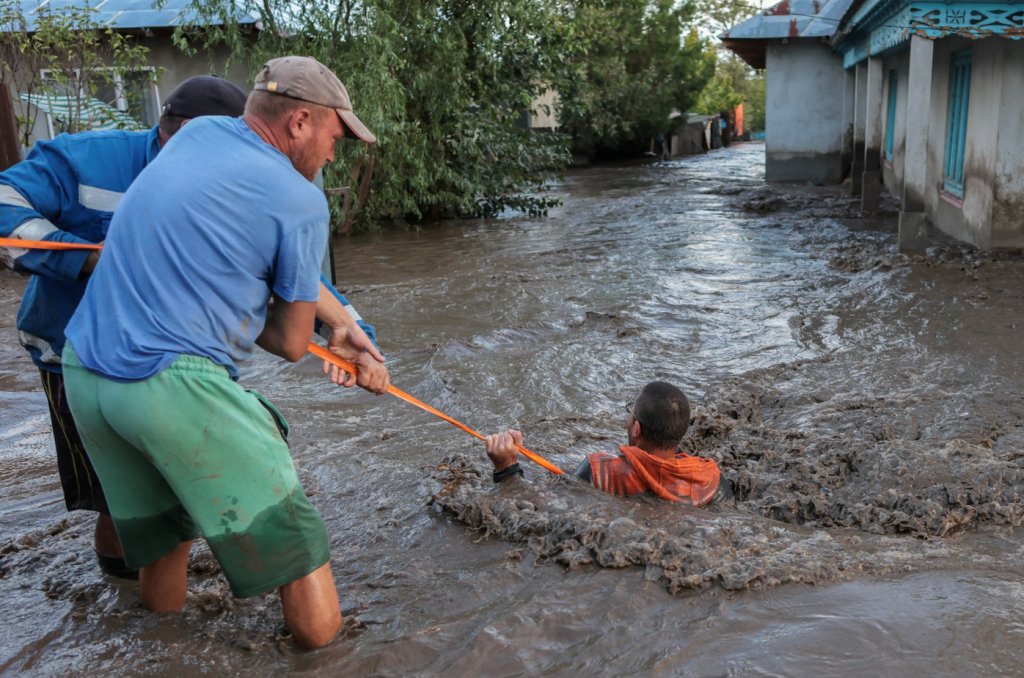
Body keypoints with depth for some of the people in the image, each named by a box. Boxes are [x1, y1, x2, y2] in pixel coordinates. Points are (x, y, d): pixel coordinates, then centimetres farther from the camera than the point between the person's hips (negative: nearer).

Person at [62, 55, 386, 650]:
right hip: (176, 384, -8)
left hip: (83, 374, 8)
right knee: (288, 528, 5)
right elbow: (292, 344, 0)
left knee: (162, 531, 25)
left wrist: (347, 328, 20)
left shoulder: (199, 133, 13)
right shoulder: (301, 201, -9)